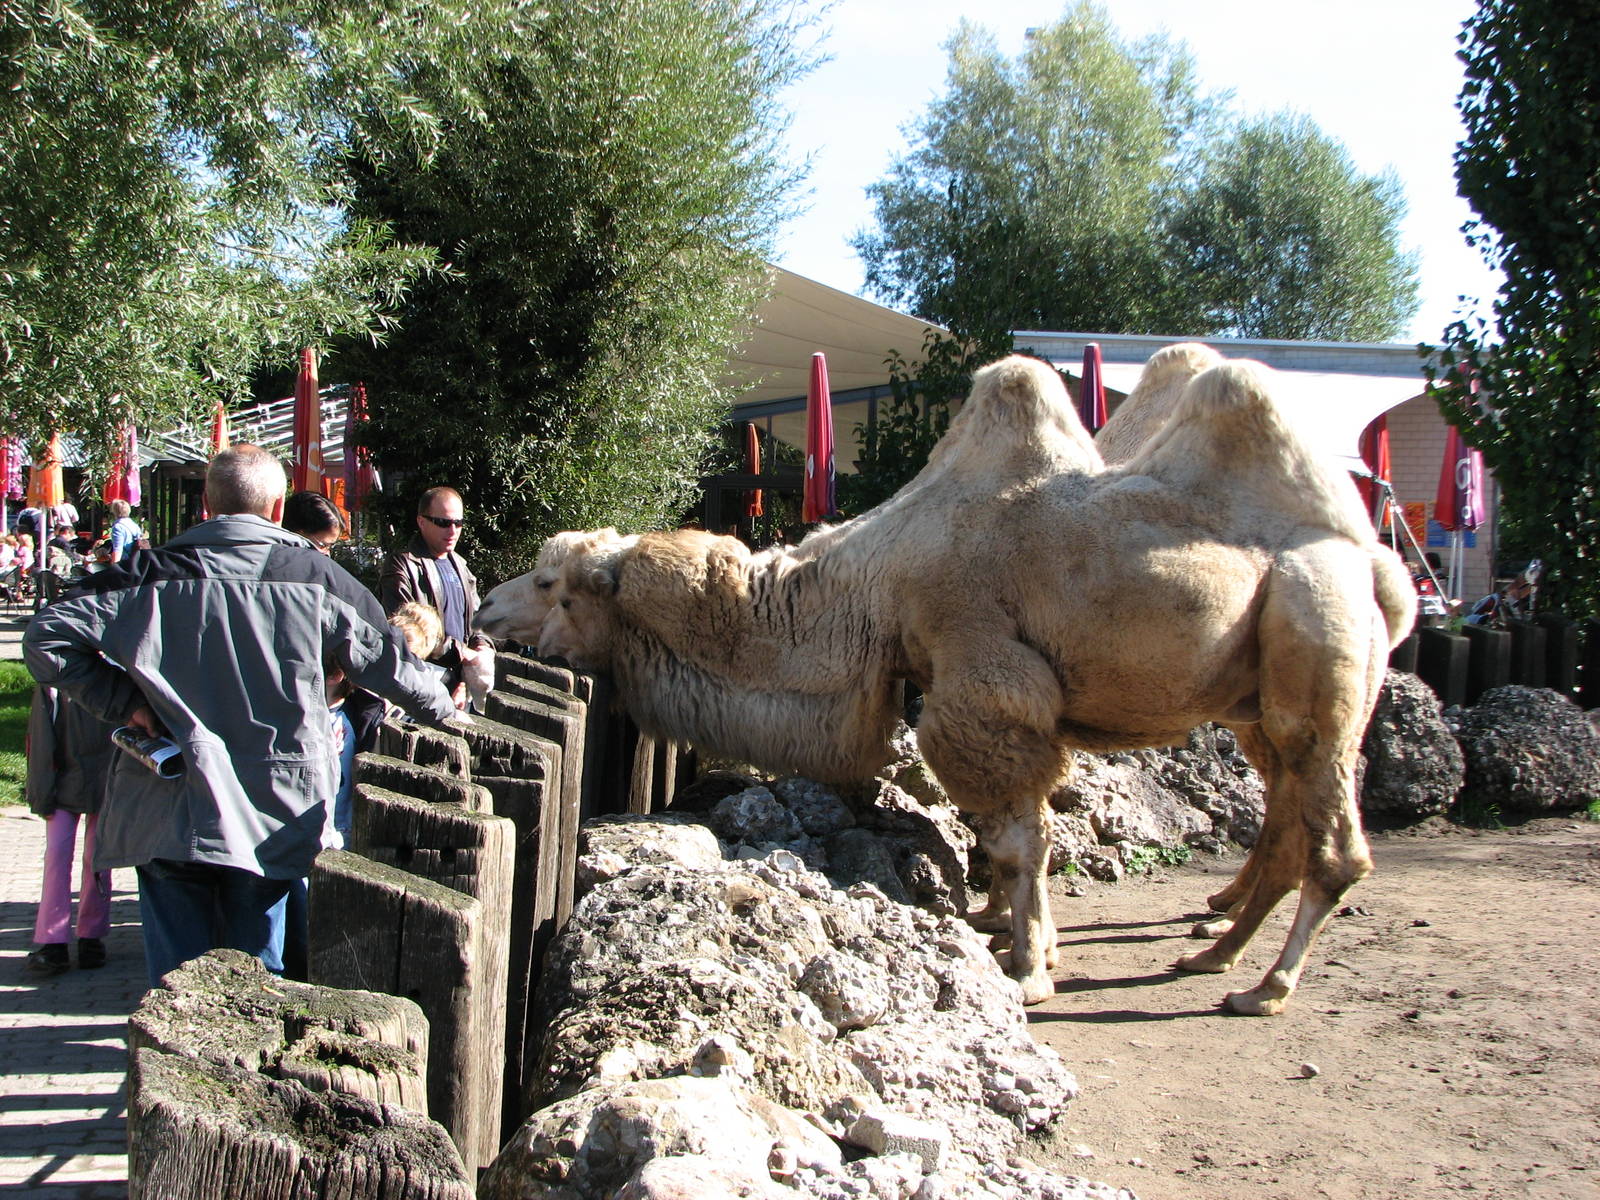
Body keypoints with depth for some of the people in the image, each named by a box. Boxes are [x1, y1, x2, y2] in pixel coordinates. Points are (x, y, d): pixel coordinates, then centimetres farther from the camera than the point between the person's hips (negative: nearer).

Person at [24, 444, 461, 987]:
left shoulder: (154, 573, -3)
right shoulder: (316, 576, -2)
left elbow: (47, 636, -9)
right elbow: (387, 660, 8)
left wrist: (121, 702, -2)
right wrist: (442, 709, 26)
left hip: (168, 814, 0)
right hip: (274, 816, 0)